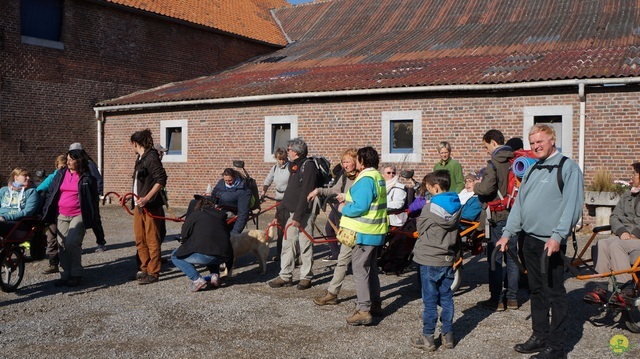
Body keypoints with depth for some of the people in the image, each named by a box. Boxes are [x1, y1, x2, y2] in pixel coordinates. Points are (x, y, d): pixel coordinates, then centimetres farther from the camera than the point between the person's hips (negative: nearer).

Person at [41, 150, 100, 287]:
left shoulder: (87, 178, -1)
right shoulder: (61, 174, 11)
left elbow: (93, 199, 2)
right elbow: (50, 193, 13)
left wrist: (94, 218, 0)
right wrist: (46, 212, 6)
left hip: (78, 215, -5)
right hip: (61, 215, 5)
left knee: (71, 243, -16)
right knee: (62, 245, 4)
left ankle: (77, 274, -2)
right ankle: (65, 275, 14)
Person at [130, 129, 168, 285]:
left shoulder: (151, 157, -15)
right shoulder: (140, 158, 14)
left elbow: (161, 179, -23)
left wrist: (147, 198, -28)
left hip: (150, 206, -10)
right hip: (139, 205, 10)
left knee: (152, 240, -2)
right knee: (140, 239, 16)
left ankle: (153, 273, 6)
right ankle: (145, 268, 28)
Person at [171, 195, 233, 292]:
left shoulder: (194, 215, 11)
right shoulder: (221, 215, 24)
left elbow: (184, 236, 10)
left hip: (204, 254, -6)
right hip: (224, 256, 6)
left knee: (175, 256, 17)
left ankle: (197, 279, -1)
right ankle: (215, 275, 14)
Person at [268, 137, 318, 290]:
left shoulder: (308, 167, -13)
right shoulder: (294, 168, 16)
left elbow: (306, 194, -19)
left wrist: (298, 217, -21)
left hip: (304, 214, -9)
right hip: (291, 212, 9)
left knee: (305, 246, 1)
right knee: (288, 244, 9)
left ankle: (306, 277, 11)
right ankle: (285, 276, 15)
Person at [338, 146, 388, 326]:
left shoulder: (365, 179, -20)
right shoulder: (378, 177, 13)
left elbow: (359, 207, -27)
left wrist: (344, 209, -9)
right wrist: (347, 198, 12)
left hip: (364, 233, -10)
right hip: (375, 232, 10)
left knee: (360, 269, -5)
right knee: (371, 268, 19)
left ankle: (363, 311, -4)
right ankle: (375, 304, 29)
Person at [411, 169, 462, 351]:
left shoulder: (429, 208, -16)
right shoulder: (456, 206, 1)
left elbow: (420, 229, -5)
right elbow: (456, 229, 11)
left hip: (429, 260, -5)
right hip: (448, 259, 5)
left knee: (430, 301, 2)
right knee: (446, 299, 12)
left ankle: (428, 338, 9)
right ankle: (448, 335, 18)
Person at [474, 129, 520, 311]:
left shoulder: (494, 163, -15)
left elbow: (487, 188, -26)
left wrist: (475, 186, -6)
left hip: (497, 216, -7)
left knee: (495, 259, 1)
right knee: (512, 258, 12)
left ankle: (497, 300, 5)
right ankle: (512, 298, 19)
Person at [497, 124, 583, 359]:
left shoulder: (567, 168, -8)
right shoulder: (532, 170, 16)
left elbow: (572, 206, -16)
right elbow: (519, 204, 18)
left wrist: (557, 236, -23)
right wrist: (507, 233, 12)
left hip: (551, 243, -8)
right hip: (530, 240, 8)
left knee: (554, 293, 0)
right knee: (537, 291, 15)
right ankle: (539, 336, 27)